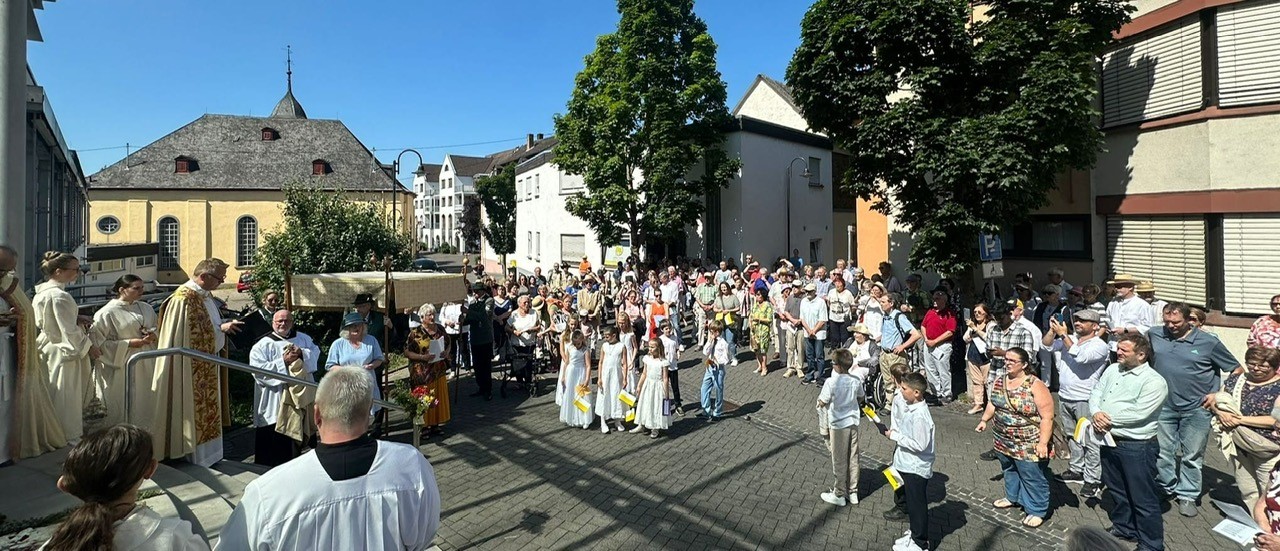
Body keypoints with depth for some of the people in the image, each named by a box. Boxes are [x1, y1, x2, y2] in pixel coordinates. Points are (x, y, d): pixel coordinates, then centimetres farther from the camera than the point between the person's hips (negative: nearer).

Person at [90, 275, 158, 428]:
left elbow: (157, 328, 18)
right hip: (119, 368, -5)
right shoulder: (107, 313, -10)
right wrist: (128, 343, -17)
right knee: (120, 411, 3)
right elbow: (98, 342, -11)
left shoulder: (146, 308, 6)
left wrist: (153, 335, -4)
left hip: (144, 365, 5)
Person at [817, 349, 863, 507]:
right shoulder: (856, 380, -5)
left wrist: (820, 401, 5)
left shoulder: (831, 382, -23)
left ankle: (839, 495, 19)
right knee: (853, 459, 16)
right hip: (853, 422, 5)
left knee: (839, 461, 7)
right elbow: (860, 398, 11)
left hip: (838, 425, -5)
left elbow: (822, 403, -15)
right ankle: (852, 492, 27)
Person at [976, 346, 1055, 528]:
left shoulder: (1035, 386, -21)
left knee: (1033, 477, 6)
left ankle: (1037, 510, 21)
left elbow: (1047, 417, -21)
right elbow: (993, 403, 17)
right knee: (1010, 470, 24)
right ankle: (1013, 497, 44)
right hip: (1005, 441, 7)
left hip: (1029, 445, -7)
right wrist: (984, 420, 11)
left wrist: (1043, 442, -24)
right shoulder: (1000, 382, 1)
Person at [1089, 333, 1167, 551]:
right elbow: (1095, 393, 6)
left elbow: (1138, 413, -23)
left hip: (1137, 447, -7)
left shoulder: (1154, 381, -16)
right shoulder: (1112, 369, 6)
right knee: (1116, 490, 22)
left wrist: (1107, 419, -15)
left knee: (1143, 499, 5)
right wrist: (1096, 413, -13)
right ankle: (1124, 528, 41)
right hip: (1109, 441, 7)